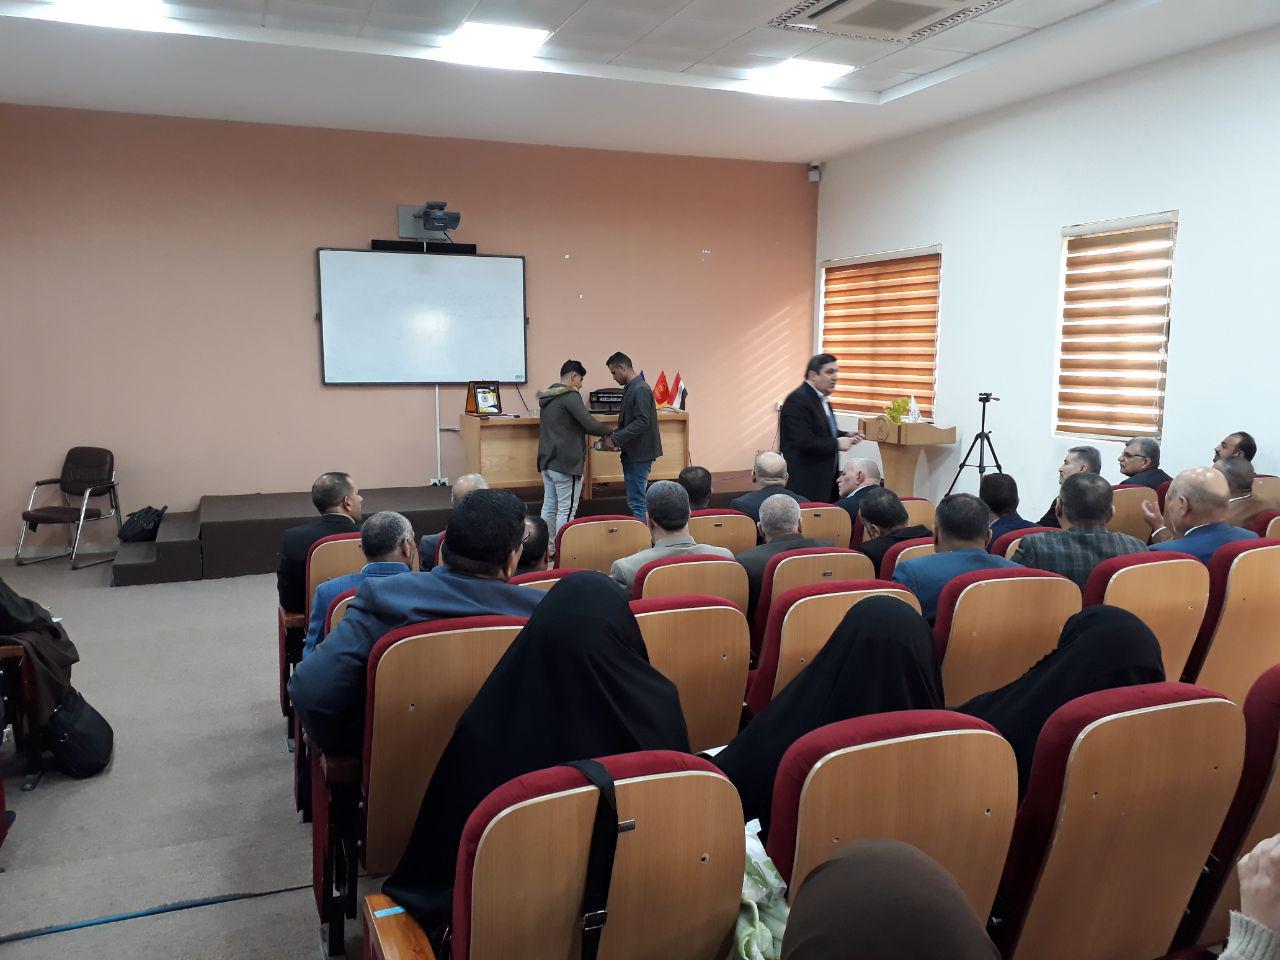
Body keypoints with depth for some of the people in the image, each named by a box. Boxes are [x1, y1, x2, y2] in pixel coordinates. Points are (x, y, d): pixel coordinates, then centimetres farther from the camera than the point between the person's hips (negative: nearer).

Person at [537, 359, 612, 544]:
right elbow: (590, 424, -18)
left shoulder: (547, 397, 15)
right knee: (567, 510, -3)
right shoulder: (570, 396, -13)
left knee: (549, 506, 11)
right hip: (566, 462, -9)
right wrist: (611, 431, -3)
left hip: (547, 460, 9)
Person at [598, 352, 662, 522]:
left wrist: (615, 438, -22)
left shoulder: (641, 390, -15)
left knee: (637, 502, -8)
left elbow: (642, 422, -23)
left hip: (640, 454, -10)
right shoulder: (630, 388, 16)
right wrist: (613, 436, 6)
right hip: (631, 453, 10)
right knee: (634, 501, 13)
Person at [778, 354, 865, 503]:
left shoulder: (821, 398, 14)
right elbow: (804, 441, -24)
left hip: (825, 479, 9)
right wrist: (837, 444, -15)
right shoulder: (798, 400, -16)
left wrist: (846, 435, 8)